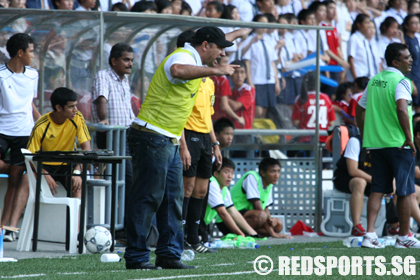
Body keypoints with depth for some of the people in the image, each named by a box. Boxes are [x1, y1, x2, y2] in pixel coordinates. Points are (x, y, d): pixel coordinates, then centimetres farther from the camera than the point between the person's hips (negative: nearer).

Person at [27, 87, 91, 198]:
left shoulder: (77, 118, -11)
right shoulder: (41, 126, -19)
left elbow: (86, 148, -13)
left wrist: (77, 171, -29)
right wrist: (45, 175, -32)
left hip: (67, 166, 2)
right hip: (46, 165, -2)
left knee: (77, 183, -31)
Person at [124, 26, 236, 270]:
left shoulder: (195, 65, 19)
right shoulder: (183, 57, -13)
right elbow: (177, 70, -42)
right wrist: (214, 71, -36)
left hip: (170, 142, 10)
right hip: (152, 138, -10)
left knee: (173, 199, 10)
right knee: (148, 197, -8)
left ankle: (170, 254, 13)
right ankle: (136, 257, -5)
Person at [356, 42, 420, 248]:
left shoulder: (374, 80, 12)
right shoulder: (400, 81, -12)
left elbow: (359, 110, 17)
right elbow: (401, 108, -27)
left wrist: (366, 137, 23)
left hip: (375, 144, 7)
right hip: (398, 144, -7)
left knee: (377, 190, 7)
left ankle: (370, 234, -3)